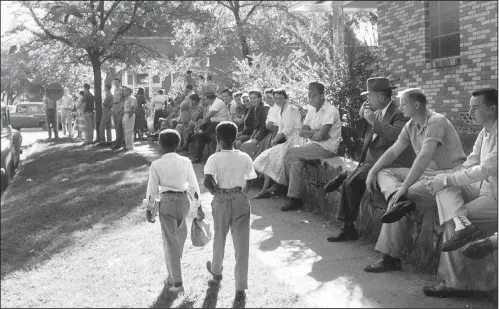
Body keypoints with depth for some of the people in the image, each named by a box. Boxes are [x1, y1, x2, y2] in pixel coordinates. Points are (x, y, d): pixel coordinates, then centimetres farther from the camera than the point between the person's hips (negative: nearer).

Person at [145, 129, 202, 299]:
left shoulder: (156, 165, -10)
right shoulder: (185, 162, -2)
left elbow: (152, 190, -5)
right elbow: (193, 185, 0)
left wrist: (149, 209, 9)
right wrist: (199, 208, 8)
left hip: (166, 202, -3)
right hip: (183, 200, 4)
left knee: (170, 241, 0)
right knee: (180, 234, 24)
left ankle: (177, 282, -5)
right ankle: (174, 274, 38)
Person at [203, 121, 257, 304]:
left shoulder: (214, 158, -11)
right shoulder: (245, 158, -4)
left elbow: (207, 181, -21)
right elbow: (249, 183, -1)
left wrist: (217, 191, -4)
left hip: (221, 201, 0)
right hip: (241, 201, 1)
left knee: (219, 238, 23)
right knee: (242, 245, 2)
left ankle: (216, 270, 48)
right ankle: (241, 289, 2)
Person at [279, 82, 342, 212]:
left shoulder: (331, 110, -13)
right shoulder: (312, 110, 14)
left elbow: (320, 136, -20)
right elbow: (301, 132, 8)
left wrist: (310, 133, -1)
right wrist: (315, 132, -9)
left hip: (327, 148, -7)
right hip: (314, 145, 7)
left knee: (290, 153, -18)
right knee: (296, 163, -18)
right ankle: (295, 199, -13)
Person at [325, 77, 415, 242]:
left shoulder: (399, 113, -13)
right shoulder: (377, 112, 12)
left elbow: (397, 136, -32)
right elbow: (364, 133, 21)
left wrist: (374, 121, -26)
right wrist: (362, 117, 4)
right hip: (372, 161, 8)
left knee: (352, 182, -24)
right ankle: (348, 228, 3)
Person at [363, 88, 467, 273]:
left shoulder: (436, 122, -19)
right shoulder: (411, 126, 10)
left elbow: (424, 158, -29)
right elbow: (393, 152, 12)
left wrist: (404, 187, -33)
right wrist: (372, 171, -3)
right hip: (427, 173, 9)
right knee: (384, 172, -2)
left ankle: (391, 258, -20)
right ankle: (400, 201, -33)